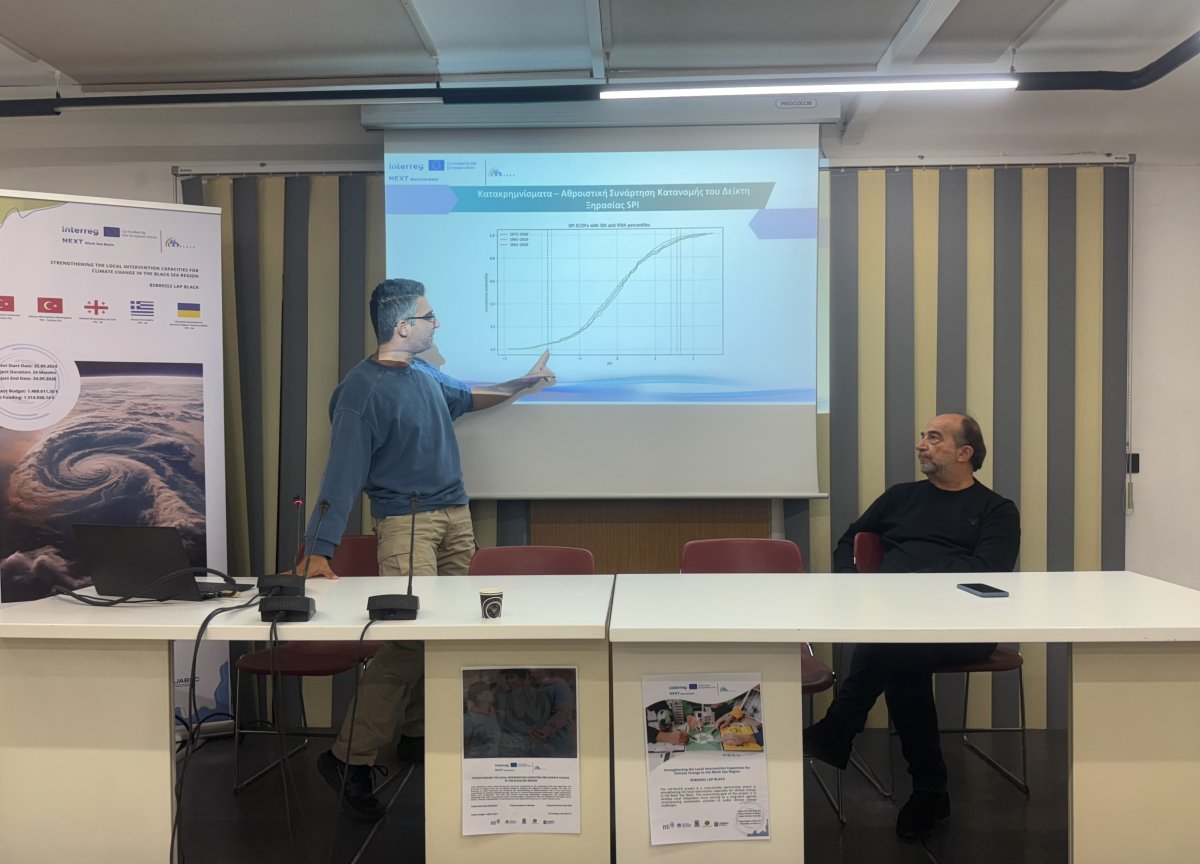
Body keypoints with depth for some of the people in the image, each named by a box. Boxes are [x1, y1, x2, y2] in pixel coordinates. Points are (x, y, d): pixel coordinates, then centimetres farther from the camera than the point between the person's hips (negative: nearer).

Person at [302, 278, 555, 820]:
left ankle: (416, 735, 22)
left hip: (456, 516, 8)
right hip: (405, 521, -8)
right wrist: (319, 552, -21)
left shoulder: (426, 375, 11)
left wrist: (520, 385, 33)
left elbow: (465, 398, 33)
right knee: (409, 638, -16)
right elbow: (343, 472, -17)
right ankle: (349, 758, -6)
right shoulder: (363, 389, -13)